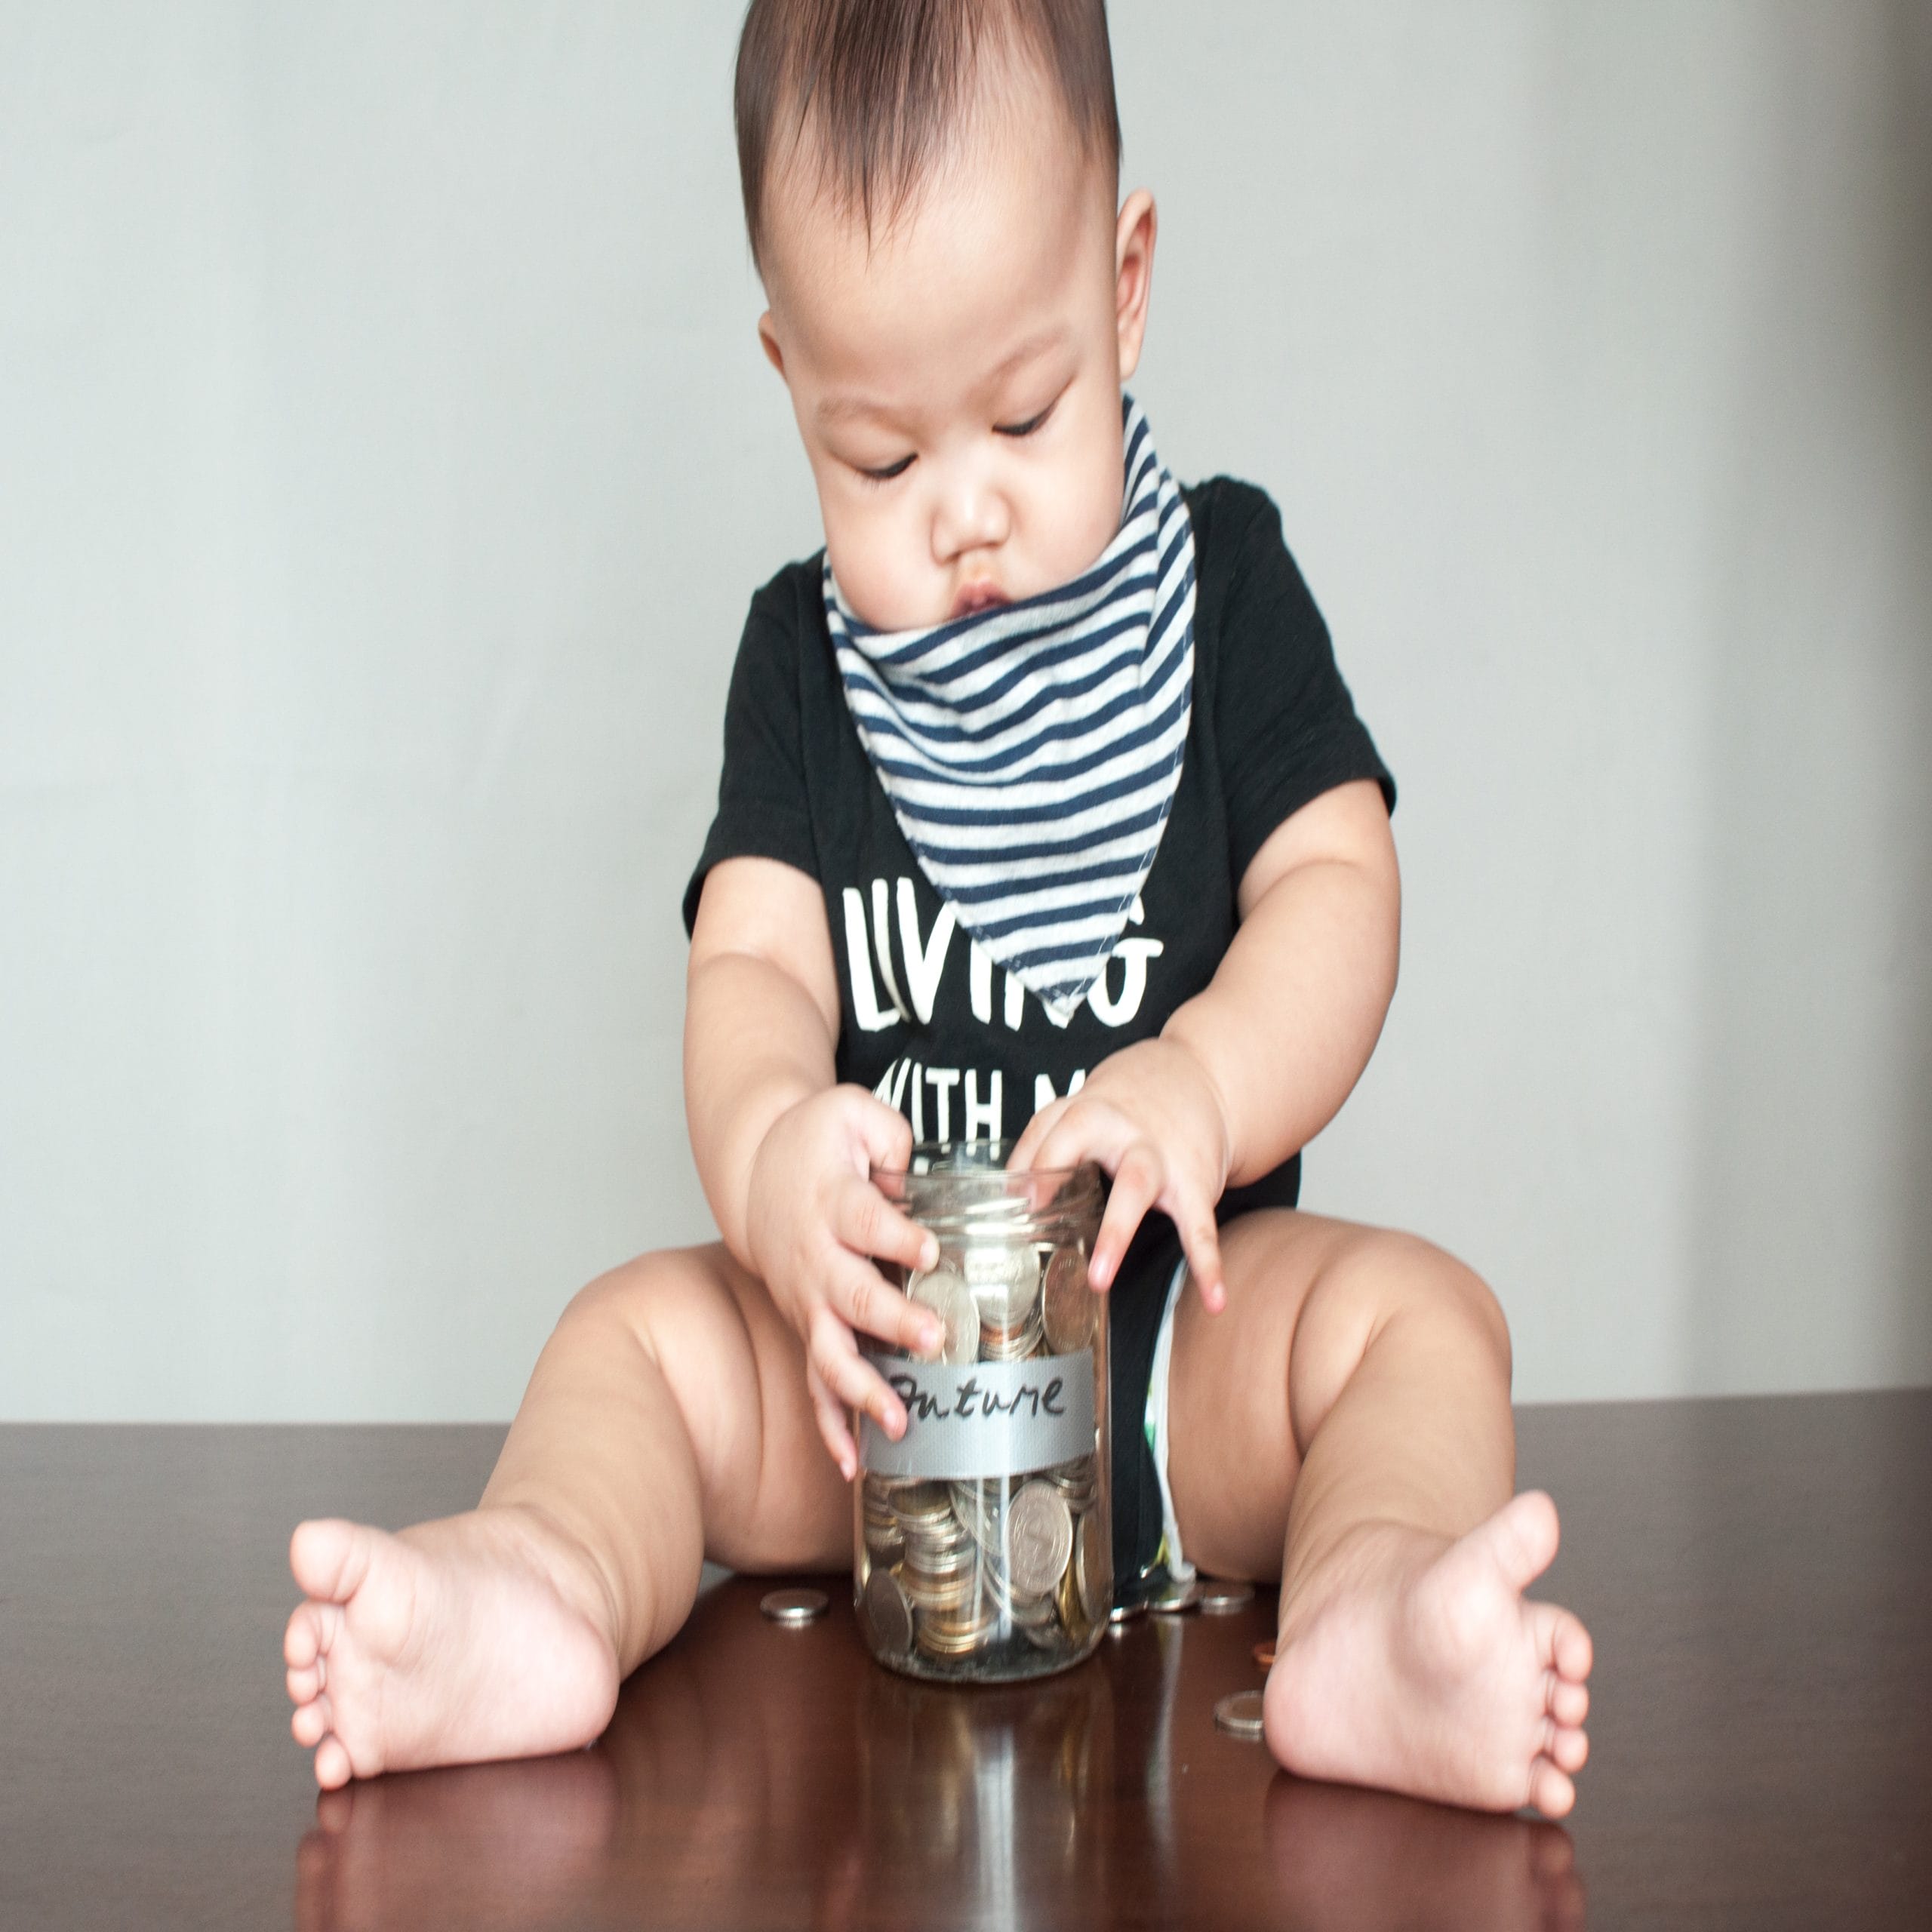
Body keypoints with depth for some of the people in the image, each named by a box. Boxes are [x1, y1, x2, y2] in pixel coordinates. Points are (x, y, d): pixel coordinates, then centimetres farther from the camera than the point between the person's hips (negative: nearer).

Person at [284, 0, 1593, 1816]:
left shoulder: (1220, 578, 4)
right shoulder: (803, 657, 6)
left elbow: (1336, 892, -5)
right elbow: (754, 961, -6)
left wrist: (1197, 1090, -28)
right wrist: (767, 1149, -32)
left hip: (1187, 1311, -1)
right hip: (879, 1333, 2)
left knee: (1412, 1307, -26)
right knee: (638, 1325, -15)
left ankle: (1366, 1606, -51)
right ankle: (543, 1582, -40)